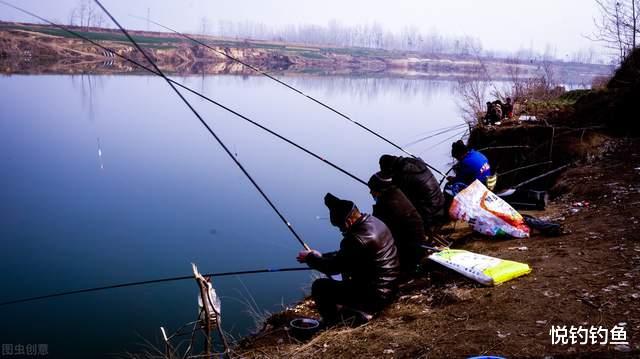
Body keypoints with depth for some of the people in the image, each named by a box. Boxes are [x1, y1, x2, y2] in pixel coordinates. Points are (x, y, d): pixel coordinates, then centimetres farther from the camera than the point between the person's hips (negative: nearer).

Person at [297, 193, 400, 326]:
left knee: (319, 287, -6)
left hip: (375, 296, -9)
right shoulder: (372, 221, 2)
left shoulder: (360, 239, -27)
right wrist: (319, 256, 11)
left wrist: (310, 258, -1)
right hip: (388, 288, 9)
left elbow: (334, 267, -16)